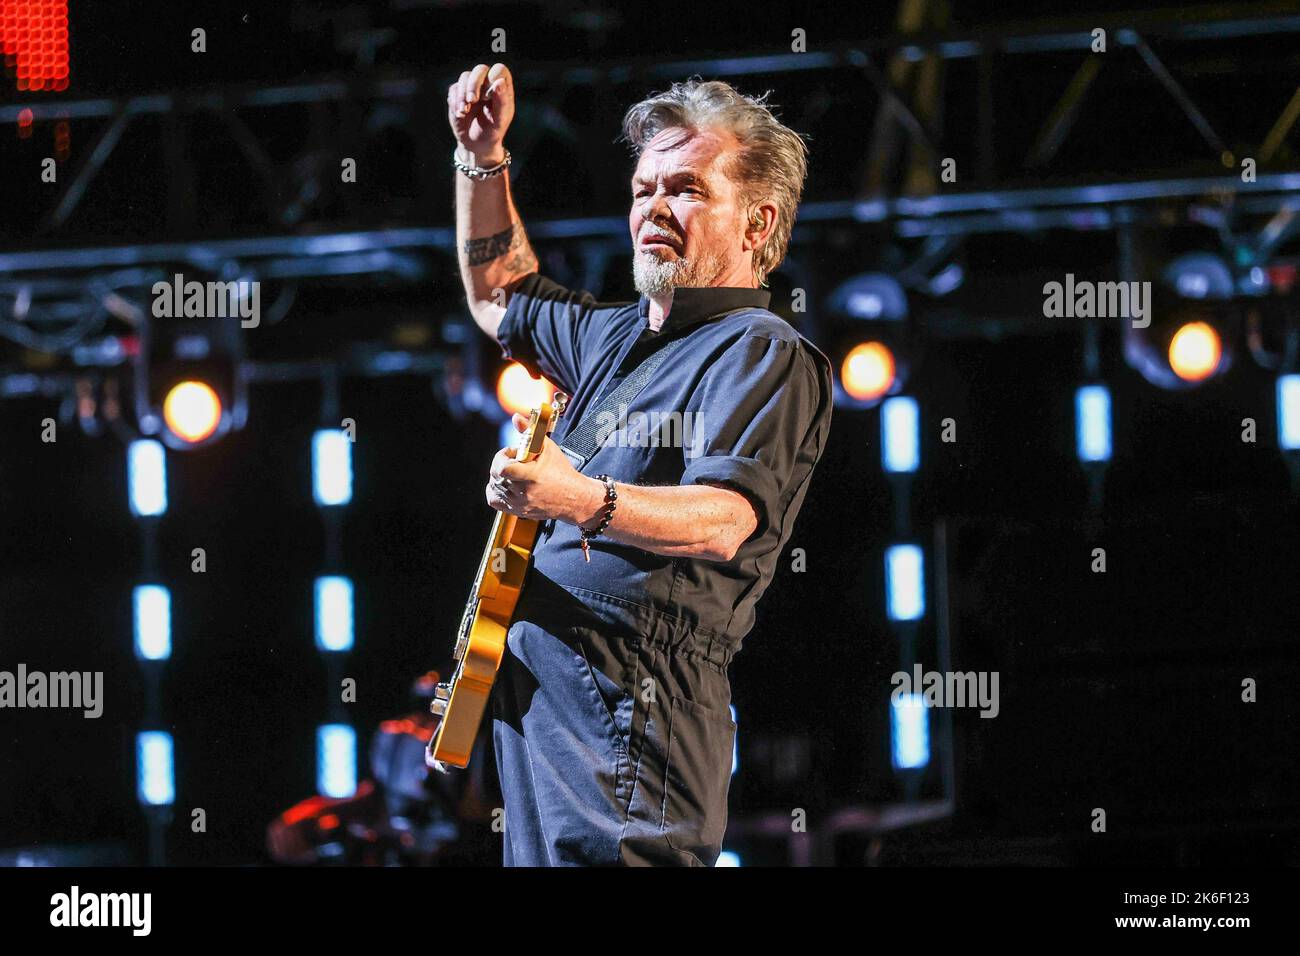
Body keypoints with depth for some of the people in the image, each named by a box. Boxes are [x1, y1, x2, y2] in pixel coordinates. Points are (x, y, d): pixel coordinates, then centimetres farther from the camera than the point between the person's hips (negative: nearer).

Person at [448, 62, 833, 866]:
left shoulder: (764, 355, -7)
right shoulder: (620, 337, 23)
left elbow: (727, 517, -23)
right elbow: (501, 297, 43)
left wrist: (583, 501, -40)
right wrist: (483, 158, 29)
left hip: (632, 709, -10)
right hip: (538, 695, 10)